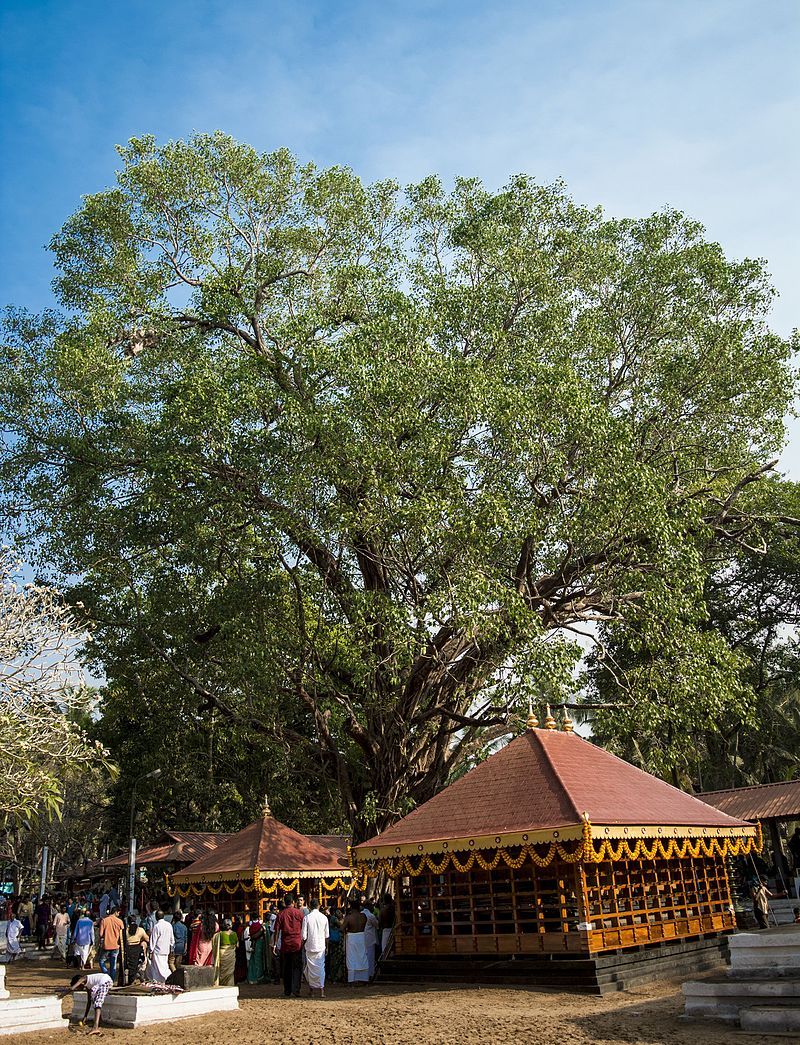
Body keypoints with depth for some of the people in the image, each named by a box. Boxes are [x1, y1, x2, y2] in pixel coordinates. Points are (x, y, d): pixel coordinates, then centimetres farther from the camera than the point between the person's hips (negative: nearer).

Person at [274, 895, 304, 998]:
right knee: (297, 967, 2)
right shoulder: (299, 912, -3)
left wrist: (275, 944, 5)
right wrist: (304, 940, 14)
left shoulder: (281, 914, 0)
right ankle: (295, 991, -7)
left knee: (286, 968, 12)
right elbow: (304, 928, 2)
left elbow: (277, 930, 0)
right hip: (297, 943, -2)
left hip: (285, 944, 2)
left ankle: (287, 991, 14)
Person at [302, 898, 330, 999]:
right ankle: (321, 990, 3)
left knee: (311, 968, 10)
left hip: (310, 946, -1)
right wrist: (326, 947, 15)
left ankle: (311, 990, 15)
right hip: (321, 947, 1)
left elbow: (304, 936, -8)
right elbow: (327, 935, 5)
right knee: (321, 967, 6)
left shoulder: (307, 918, -9)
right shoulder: (324, 917, -1)